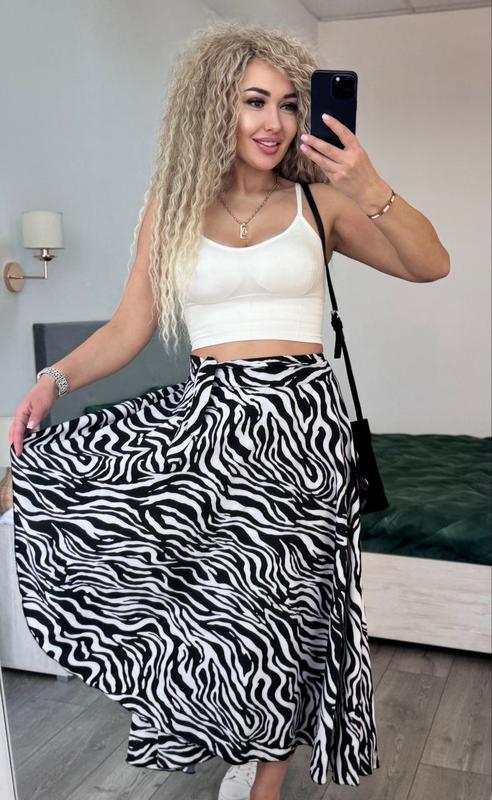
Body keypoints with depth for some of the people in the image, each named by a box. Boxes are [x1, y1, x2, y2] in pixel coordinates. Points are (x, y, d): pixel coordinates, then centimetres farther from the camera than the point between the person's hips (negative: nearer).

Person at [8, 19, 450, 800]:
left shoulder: (319, 201, 4)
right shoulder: (171, 207, 5)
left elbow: (432, 264, 0)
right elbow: (128, 329, 5)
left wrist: (371, 191, -16)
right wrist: (55, 379, -11)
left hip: (300, 419, -1)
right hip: (206, 416, 2)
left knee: (278, 604, 2)